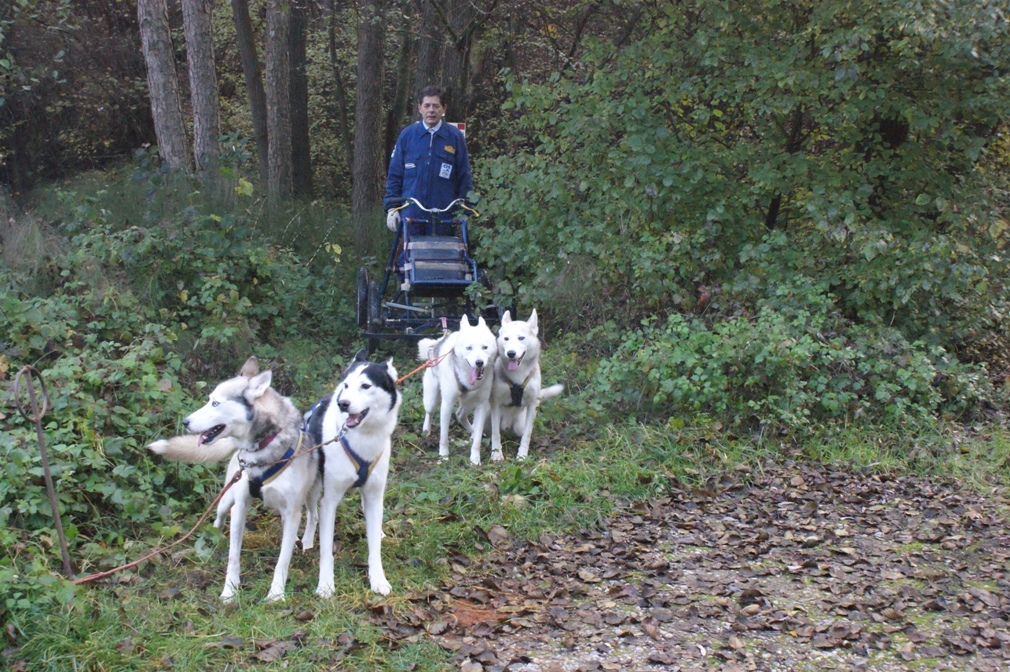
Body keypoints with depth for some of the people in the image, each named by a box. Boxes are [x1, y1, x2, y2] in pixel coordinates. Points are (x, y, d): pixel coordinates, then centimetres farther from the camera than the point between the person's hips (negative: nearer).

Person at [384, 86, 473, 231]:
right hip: (410, 214, 1)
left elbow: (464, 177, 8)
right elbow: (394, 174, 10)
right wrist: (391, 207, 3)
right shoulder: (407, 135, 8)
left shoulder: (455, 136, 5)